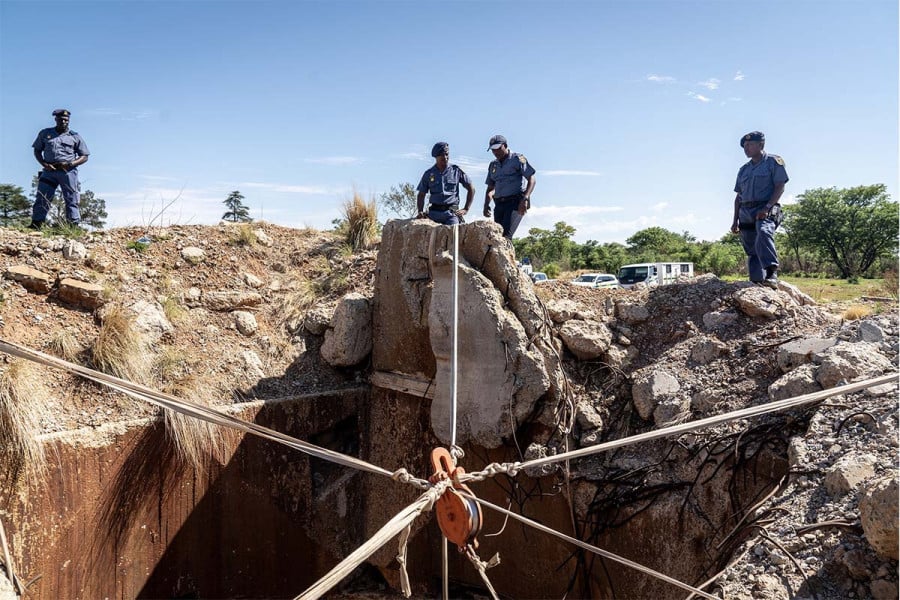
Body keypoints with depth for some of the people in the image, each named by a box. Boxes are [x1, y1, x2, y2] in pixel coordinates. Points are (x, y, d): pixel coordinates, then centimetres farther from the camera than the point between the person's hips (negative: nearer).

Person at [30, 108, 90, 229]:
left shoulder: (75, 137, 9)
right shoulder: (45, 133, 14)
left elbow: (84, 157, 7)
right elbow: (37, 151, 16)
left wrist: (70, 164, -10)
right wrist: (44, 164, -3)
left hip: (68, 171, -1)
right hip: (49, 170, 2)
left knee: (71, 200, -3)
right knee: (41, 198, -4)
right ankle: (36, 224, -4)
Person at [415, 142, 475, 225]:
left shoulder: (456, 171, 8)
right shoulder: (428, 174, 12)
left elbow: (471, 189, 12)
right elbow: (421, 195, 19)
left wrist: (466, 209, 5)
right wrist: (420, 211, 3)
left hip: (451, 212, -2)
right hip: (434, 212, 2)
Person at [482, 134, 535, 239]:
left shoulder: (517, 159, 3)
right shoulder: (493, 165, 20)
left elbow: (531, 179, -5)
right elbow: (490, 188, 24)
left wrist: (525, 199, -19)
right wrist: (486, 204, 7)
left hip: (515, 202, -6)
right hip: (499, 204, 6)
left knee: (505, 234, -22)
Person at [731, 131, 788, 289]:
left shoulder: (773, 161, 5)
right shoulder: (744, 170, 23)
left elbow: (780, 187, -5)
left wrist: (767, 207, -18)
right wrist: (735, 220, 14)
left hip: (765, 211, -7)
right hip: (746, 213, 7)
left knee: (763, 234, -35)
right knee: (751, 251, 4)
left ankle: (772, 274, -43)